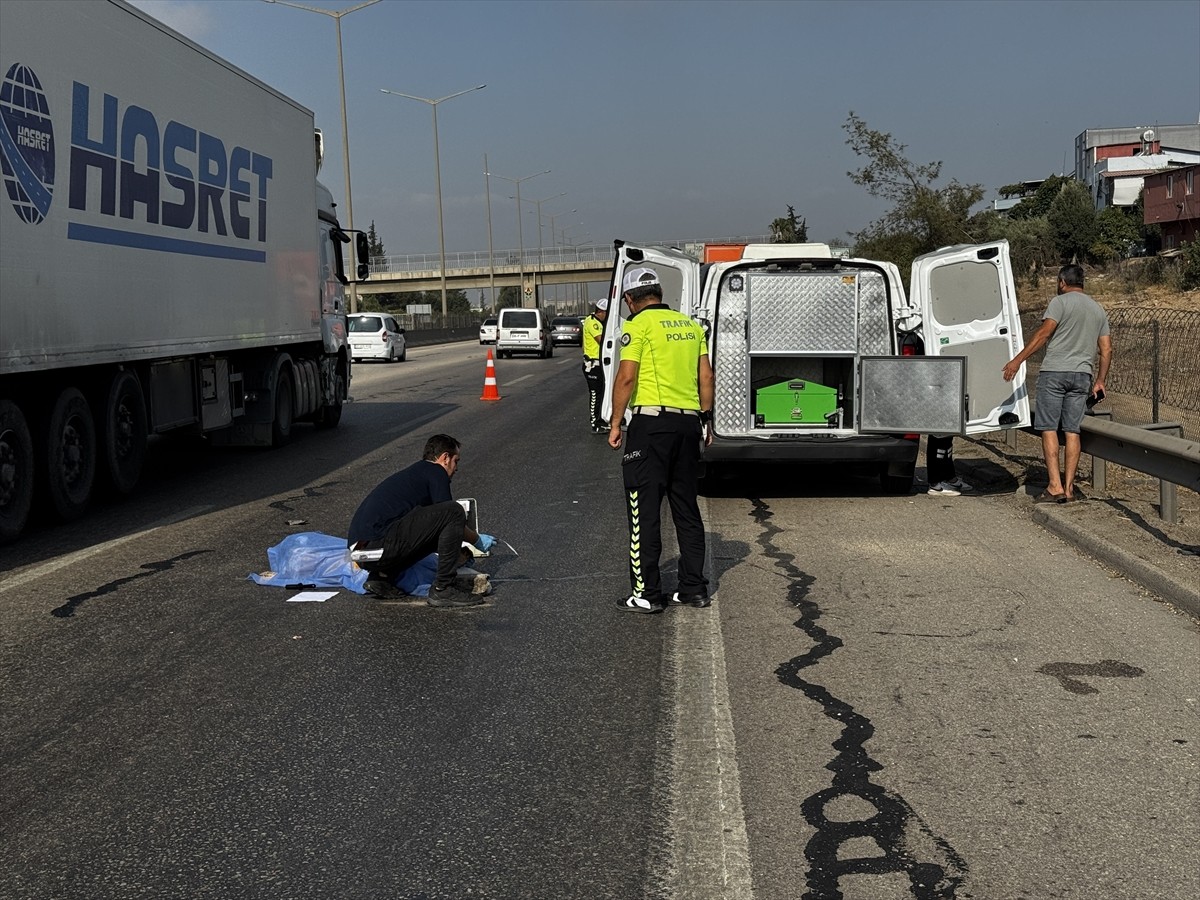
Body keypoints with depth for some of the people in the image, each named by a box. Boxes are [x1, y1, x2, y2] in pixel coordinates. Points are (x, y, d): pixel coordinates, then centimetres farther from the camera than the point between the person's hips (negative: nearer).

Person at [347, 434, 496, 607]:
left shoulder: (414, 471, 29)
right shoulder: (435, 471, 3)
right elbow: (451, 516, 3)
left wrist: (456, 551, 51)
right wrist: (478, 540, 21)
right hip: (379, 545, -10)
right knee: (454, 511, -7)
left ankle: (382, 577, 12)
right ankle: (443, 589, -4)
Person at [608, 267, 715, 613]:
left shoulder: (639, 325, -5)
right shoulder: (690, 325, 15)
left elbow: (626, 377, -12)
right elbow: (706, 377, 12)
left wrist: (615, 423, -6)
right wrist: (705, 419, 19)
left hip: (653, 421, -7)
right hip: (689, 420, 7)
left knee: (644, 509, -1)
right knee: (687, 508, 14)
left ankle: (647, 593, 0)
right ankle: (694, 588, 16)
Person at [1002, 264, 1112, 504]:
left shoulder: (1060, 302, -2)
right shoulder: (1098, 309, 18)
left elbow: (1043, 334, -12)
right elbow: (1106, 350, 16)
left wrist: (1017, 360, -11)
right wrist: (1100, 381, 24)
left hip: (1054, 371, -6)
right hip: (1082, 375, 6)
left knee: (1048, 428, -3)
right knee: (1072, 431, 6)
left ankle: (1055, 486, -10)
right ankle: (1069, 488, 4)